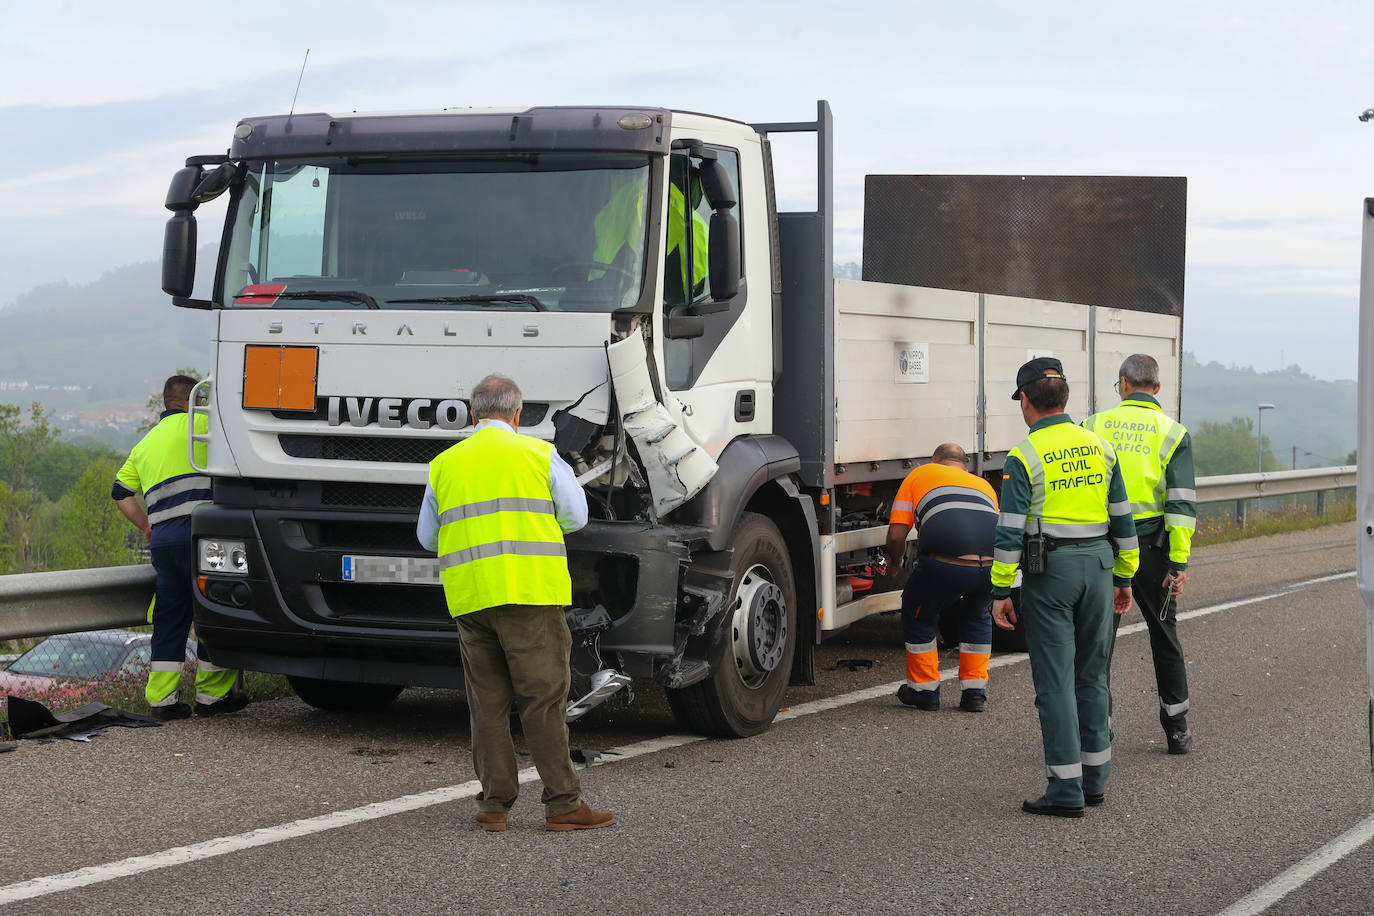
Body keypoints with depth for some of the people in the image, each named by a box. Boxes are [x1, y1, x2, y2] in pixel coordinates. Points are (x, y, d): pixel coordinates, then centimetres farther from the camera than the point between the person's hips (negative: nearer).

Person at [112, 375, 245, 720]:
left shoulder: (145, 443, 24)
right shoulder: (197, 424, 4)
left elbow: (121, 494, 25)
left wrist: (146, 527, 30)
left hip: (160, 539, 7)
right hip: (197, 530, -7)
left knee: (169, 618, 13)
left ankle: (161, 698, 11)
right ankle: (211, 694, 7)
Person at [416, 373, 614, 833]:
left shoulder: (444, 464, 12)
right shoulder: (539, 454, 3)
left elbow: (427, 536, 17)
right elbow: (575, 516, 6)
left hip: (469, 598, 3)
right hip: (531, 590, -3)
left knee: (487, 704, 9)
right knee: (544, 700, -1)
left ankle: (494, 803, 11)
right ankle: (563, 803, 0)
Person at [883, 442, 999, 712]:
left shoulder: (920, 474, 25)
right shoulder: (983, 484, 34)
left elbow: (896, 534, 17)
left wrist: (894, 563, 37)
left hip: (947, 563, -3)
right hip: (995, 565, 4)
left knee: (919, 616, 24)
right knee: (977, 616, 32)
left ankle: (924, 689, 29)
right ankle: (975, 691, 30)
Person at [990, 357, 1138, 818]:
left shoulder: (1024, 456, -9)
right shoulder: (1100, 447, 8)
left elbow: (1010, 529, -11)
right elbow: (1122, 519, 12)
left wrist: (1001, 591, -6)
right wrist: (1124, 578, 19)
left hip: (1049, 571, -5)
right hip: (1098, 564, 5)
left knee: (1055, 680, -2)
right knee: (1092, 676, 15)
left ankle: (1066, 790, -2)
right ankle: (1095, 779, 21)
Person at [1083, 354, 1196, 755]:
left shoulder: (1094, 426, 3)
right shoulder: (1172, 433, 1)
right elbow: (1182, 503, -6)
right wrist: (1179, 563, -6)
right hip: (1150, 545, 0)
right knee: (1164, 634, 13)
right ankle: (1177, 728, 18)